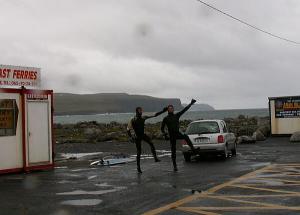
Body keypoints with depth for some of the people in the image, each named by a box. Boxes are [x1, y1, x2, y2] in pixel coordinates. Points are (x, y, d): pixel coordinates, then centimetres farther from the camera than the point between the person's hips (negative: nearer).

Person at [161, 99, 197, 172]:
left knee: (186, 136, -34)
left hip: (178, 133, 1)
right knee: (173, 151, 1)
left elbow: (185, 109, 3)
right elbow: (162, 128, 8)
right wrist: (164, 134, -8)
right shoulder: (165, 118, 3)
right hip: (171, 136, -1)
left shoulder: (176, 115, 6)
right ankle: (175, 166, 10)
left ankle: (193, 149, -34)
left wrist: (191, 103, -3)